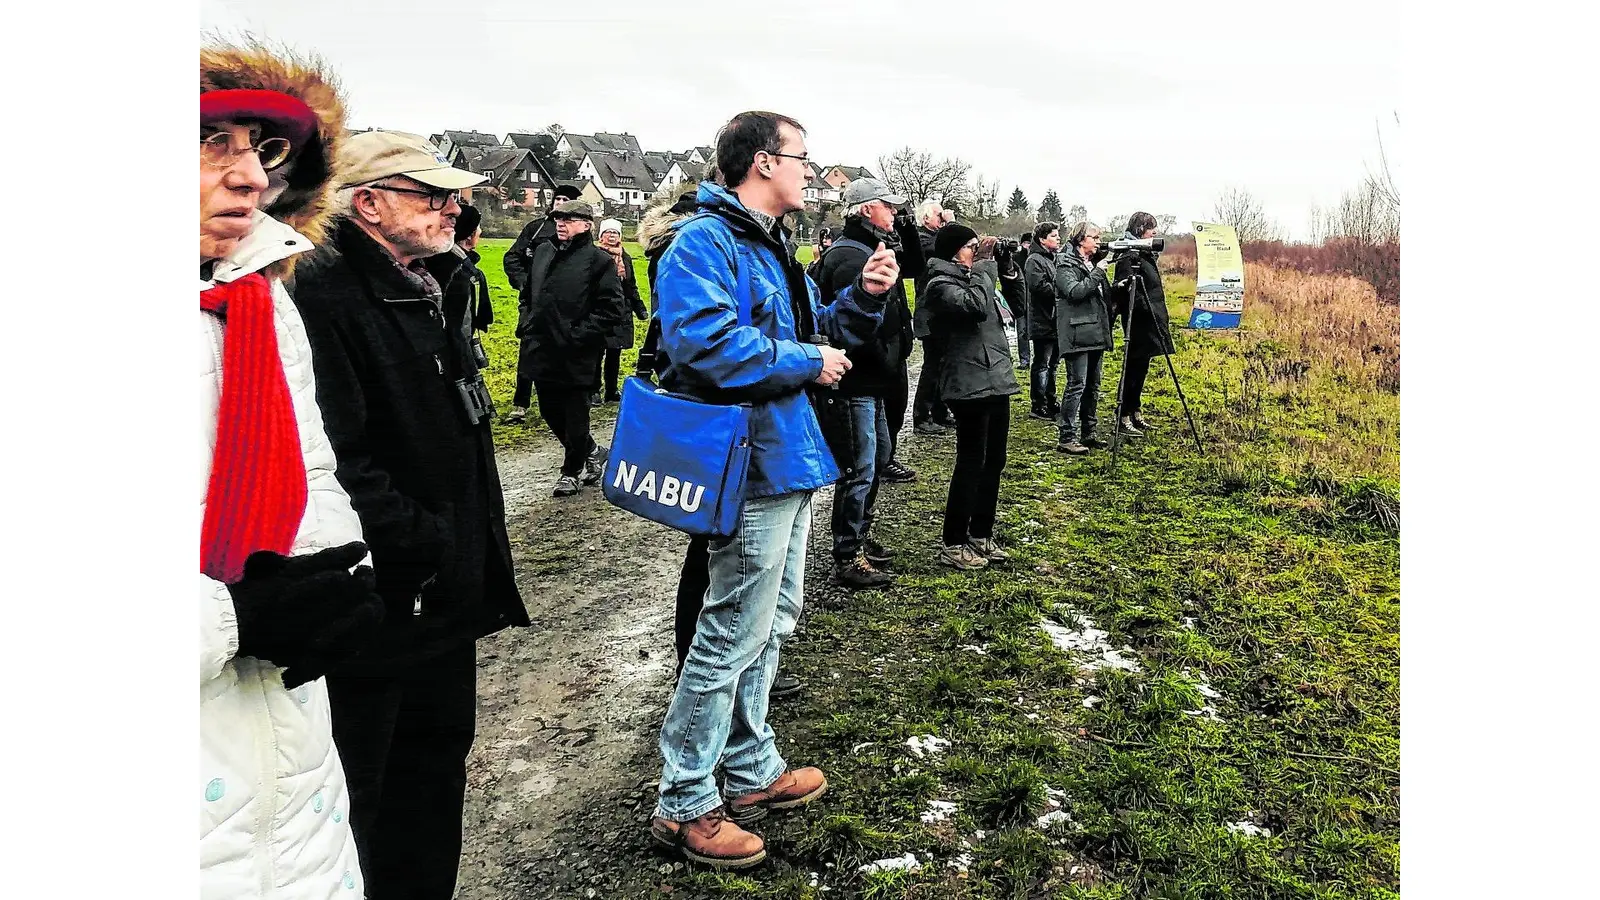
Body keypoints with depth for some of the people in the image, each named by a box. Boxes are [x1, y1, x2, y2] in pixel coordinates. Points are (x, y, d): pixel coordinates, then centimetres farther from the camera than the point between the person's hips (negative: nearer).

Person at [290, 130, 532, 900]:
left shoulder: (427, 292, 13)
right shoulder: (323, 297, -19)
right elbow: (337, 461, -28)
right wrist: (424, 544, -19)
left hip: (446, 596, 10)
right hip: (379, 602, -9)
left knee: (437, 753, 22)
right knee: (359, 783, 7)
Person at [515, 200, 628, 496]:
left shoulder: (600, 260, -8)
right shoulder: (542, 252, 11)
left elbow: (612, 309, -13)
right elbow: (527, 294, 24)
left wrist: (580, 335, -17)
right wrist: (525, 324, 9)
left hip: (576, 357, -7)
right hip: (541, 351, 7)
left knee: (575, 416, 6)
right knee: (550, 411, 16)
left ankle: (571, 470, 25)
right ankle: (592, 451, 36)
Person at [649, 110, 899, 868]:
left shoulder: (770, 248, 17)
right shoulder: (706, 242, -15)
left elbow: (824, 332, 23)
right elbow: (704, 342, -30)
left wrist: (864, 296, 3)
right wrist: (807, 364, -19)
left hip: (786, 461, 11)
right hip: (753, 465, -11)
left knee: (769, 623, 18)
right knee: (734, 634, -2)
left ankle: (751, 770, 34)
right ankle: (684, 803, 13)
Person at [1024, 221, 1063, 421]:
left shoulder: (1054, 258, 19)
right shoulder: (1035, 260, -11)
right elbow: (1040, 286, -23)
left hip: (1056, 321, 9)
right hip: (1043, 322, -9)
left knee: (1052, 363, 15)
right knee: (1042, 364, -5)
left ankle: (1050, 402, 25)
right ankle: (1038, 406, 1)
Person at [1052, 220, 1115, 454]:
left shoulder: (1093, 263, 20)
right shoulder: (1066, 263, -5)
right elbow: (1075, 291, -19)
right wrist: (1097, 272, -17)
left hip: (1096, 334, 9)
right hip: (1077, 334, -9)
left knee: (1093, 386, 11)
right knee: (1076, 384, -12)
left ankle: (1088, 433, 19)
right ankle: (1067, 438, -11)